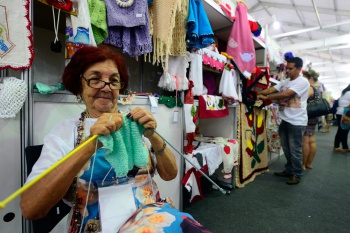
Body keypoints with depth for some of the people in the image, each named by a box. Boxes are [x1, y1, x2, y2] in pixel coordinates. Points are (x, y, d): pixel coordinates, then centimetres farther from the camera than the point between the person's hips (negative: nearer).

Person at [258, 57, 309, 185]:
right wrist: (256, 94, -15)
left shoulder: (302, 82, -13)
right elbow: (271, 89, 1)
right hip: (285, 120, 8)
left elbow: (286, 94, -24)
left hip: (296, 122, -8)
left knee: (295, 150, 2)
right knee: (286, 148, 17)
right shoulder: (285, 82, 11)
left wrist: (266, 97, -23)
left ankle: (297, 174, 18)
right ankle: (289, 170, 32)